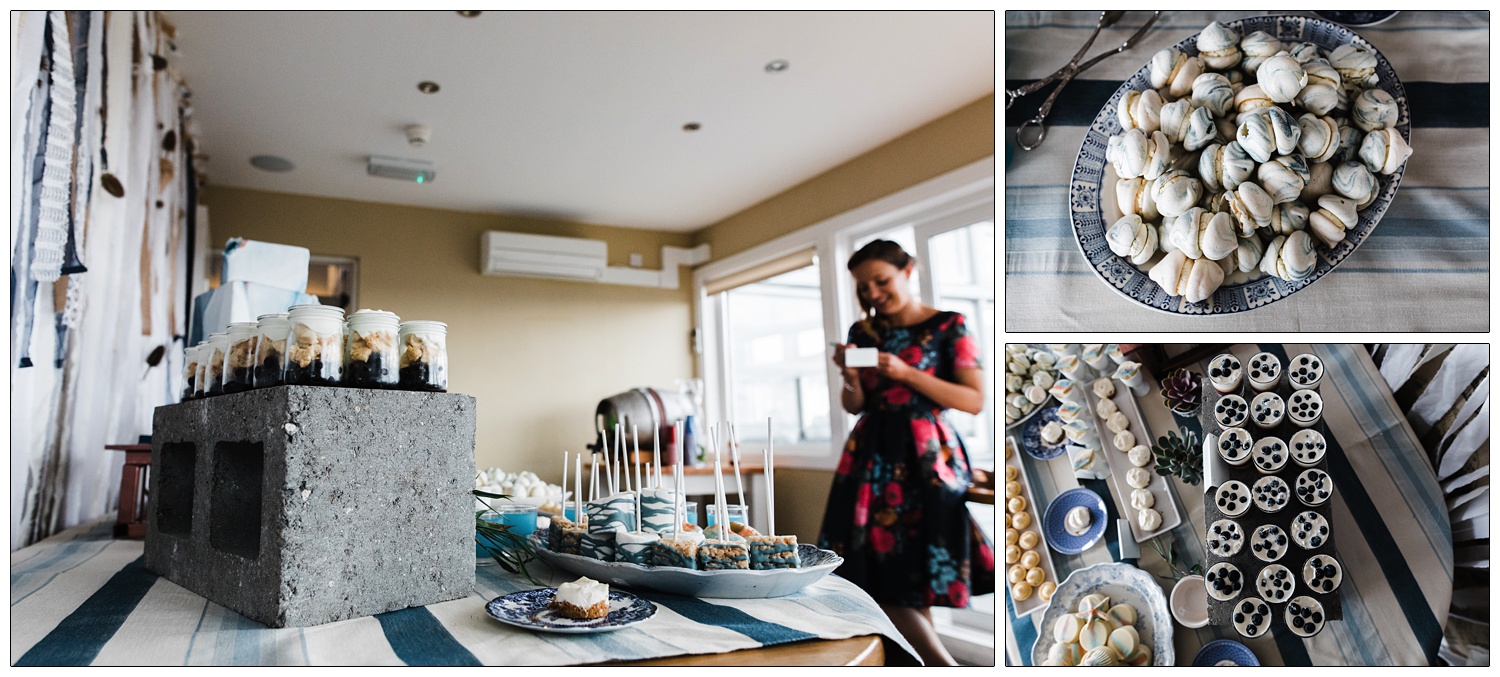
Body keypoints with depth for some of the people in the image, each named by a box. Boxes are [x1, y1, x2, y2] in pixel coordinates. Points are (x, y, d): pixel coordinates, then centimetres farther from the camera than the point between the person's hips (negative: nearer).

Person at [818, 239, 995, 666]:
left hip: (927, 456, -4)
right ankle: (944, 667, 13)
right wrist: (851, 378, -10)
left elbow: (976, 401, -9)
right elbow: (854, 406, 12)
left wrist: (907, 374, -17)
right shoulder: (862, 332, 10)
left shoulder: (948, 326, -2)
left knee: (912, 567, -6)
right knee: (877, 567, 1)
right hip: (872, 455, 5)